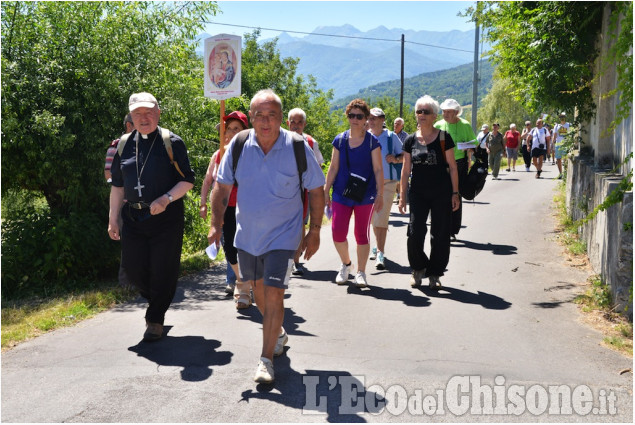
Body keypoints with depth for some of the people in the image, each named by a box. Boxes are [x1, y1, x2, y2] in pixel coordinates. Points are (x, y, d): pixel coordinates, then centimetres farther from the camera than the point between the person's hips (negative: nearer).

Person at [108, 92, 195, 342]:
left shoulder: (172, 143, -3)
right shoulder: (124, 145, 10)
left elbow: (187, 180, -3)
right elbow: (117, 186, 15)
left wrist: (166, 199, -18)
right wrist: (113, 219, 13)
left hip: (167, 217, -4)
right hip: (133, 217, 4)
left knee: (163, 270, -1)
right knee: (133, 267, 4)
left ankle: (155, 319, 15)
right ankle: (156, 301, 32)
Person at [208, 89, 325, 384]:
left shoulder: (297, 148, -13)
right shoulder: (238, 146, -7)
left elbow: (316, 190, -3)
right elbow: (222, 187, 3)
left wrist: (314, 232, -3)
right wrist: (216, 225, -4)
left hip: (282, 235, -4)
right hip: (246, 234, 4)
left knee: (273, 293, -10)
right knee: (257, 288, 19)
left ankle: (266, 359, -1)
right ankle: (277, 333, 45)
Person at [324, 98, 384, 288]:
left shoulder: (372, 141, -1)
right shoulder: (339, 140, 5)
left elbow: (378, 170, -2)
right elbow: (333, 168, 9)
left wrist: (380, 194, -8)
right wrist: (326, 191, 6)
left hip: (365, 195, -2)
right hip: (341, 194, 2)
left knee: (362, 235, 3)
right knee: (338, 233, -6)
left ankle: (360, 272, 17)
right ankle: (346, 263, 21)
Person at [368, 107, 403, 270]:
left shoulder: (391, 137, 0)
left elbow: (404, 155, 9)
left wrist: (396, 159, -12)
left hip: (387, 183, -3)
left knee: (381, 218, -12)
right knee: (373, 218, 12)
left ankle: (380, 254, -13)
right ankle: (379, 247, 31)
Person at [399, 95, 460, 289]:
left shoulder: (443, 138, -2)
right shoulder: (411, 141, 5)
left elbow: (453, 167, 0)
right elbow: (406, 170, 9)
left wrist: (455, 193, -4)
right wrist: (402, 197, 7)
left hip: (441, 193, -2)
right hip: (418, 193, 2)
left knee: (440, 235, 2)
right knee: (415, 233, -8)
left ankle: (434, 274, 17)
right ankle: (418, 268, 16)